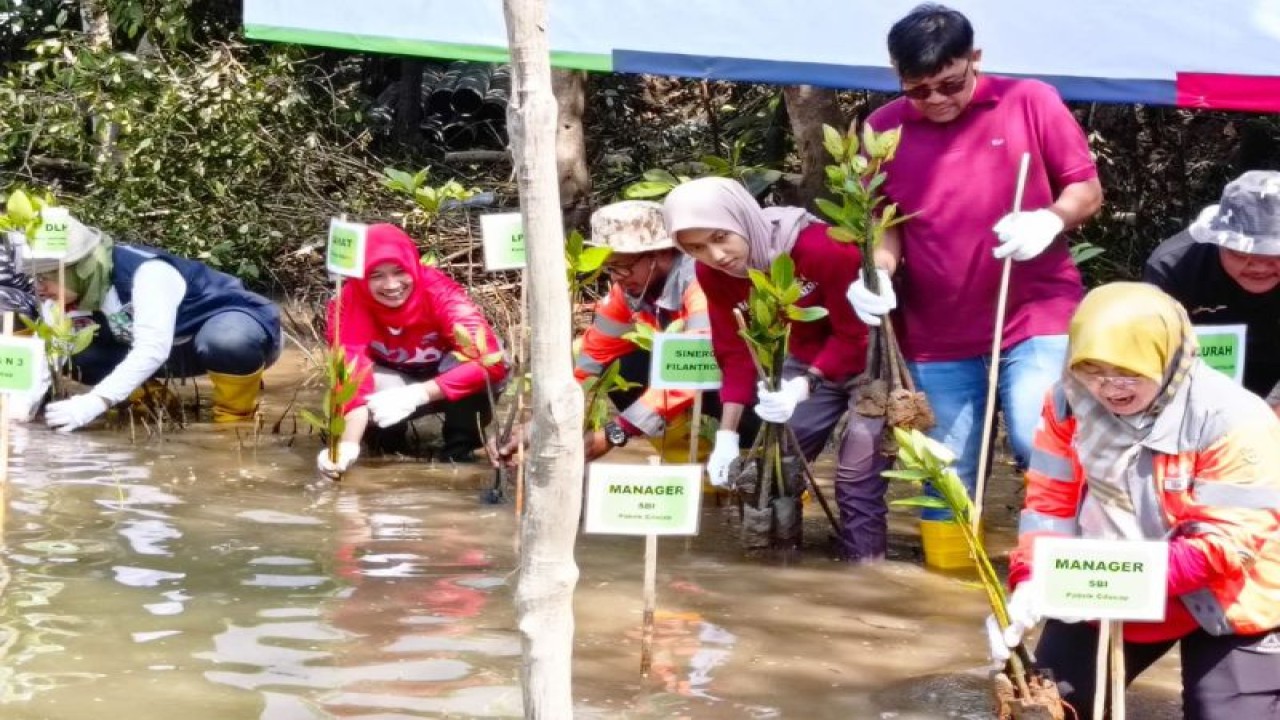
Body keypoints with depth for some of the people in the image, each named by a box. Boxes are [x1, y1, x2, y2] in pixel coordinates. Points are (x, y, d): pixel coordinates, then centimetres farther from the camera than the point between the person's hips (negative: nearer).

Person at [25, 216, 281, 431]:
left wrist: (93, 403, -51)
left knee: (225, 340, -43)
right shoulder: (84, 285, -10)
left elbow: (152, 349, -44)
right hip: (180, 349, 7)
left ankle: (236, 421, -15)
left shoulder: (146, 272, -33)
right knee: (80, 356, -10)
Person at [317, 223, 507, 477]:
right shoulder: (350, 303, -28)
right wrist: (349, 444, -54)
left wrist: (417, 394, -47)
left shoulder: (438, 290, -32)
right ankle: (388, 437, 2)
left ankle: (459, 451, -9)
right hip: (395, 384, 2)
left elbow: (490, 359, -41)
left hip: (444, 384, -1)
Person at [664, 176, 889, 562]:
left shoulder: (822, 248, -31)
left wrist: (804, 386, -37)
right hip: (805, 363, 6)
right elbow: (736, 353, -5)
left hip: (869, 362, -6)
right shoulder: (713, 274, -12)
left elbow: (857, 334, -24)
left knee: (856, 479, -12)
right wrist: (727, 434, -12)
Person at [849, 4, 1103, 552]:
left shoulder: (1031, 101, -3)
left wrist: (1049, 220, -21)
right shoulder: (883, 129, 1)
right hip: (937, 335, 3)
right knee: (946, 473, 8)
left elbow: (1087, 188, 0)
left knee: (1043, 447, -16)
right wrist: (878, 273, -11)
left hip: (1037, 319, -2)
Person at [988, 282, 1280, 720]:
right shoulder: (1069, 402, -10)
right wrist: (1030, 582, -24)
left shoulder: (1233, 420, -24)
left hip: (1224, 602, -4)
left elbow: (1228, 540, -26)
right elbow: (1051, 503, -6)